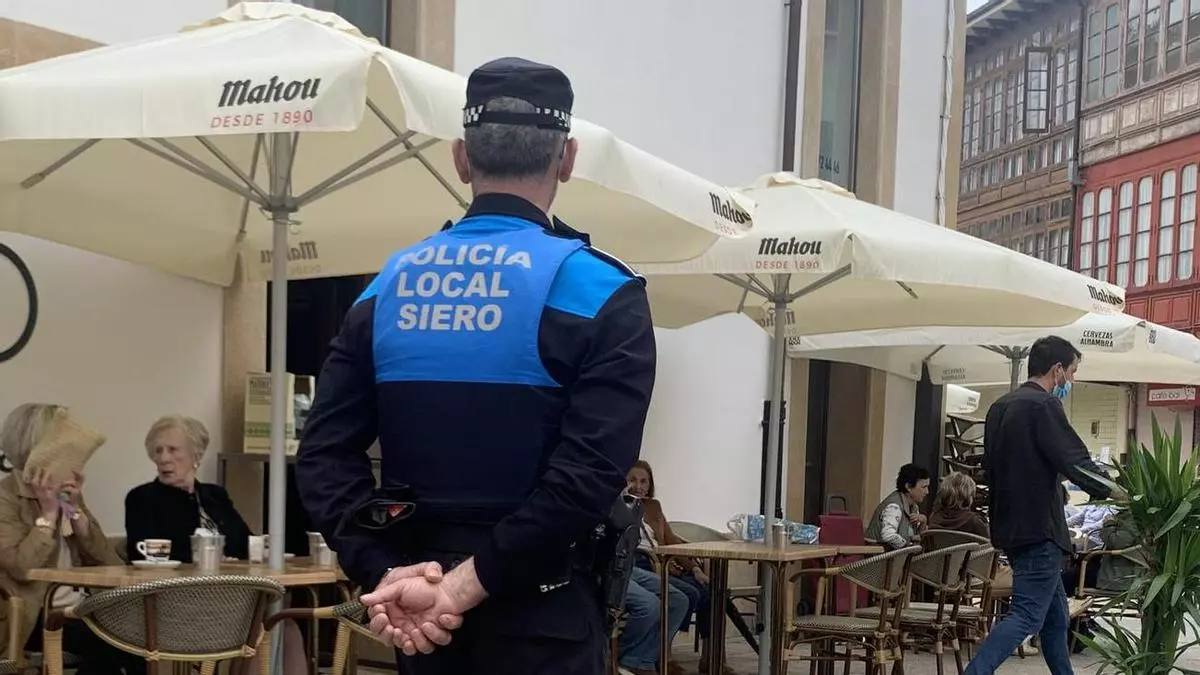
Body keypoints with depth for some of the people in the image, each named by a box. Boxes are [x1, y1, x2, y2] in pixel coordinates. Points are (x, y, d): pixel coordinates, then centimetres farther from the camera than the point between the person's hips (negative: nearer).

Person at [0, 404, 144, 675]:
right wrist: (49, 512, -16)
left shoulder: (65, 492, 13)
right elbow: (22, 568, -21)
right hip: (32, 617, -5)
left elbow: (104, 560, 4)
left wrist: (75, 508, -6)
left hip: (76, 607, 6)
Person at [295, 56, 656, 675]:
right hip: (539, 613, -4)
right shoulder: (598, 294, -11)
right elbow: (588, 477, -22)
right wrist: (467, 584, -18)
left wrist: (386, 572, -8)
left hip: (420, 609, 5)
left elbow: (323, 454, -2)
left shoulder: (386, 287, 4)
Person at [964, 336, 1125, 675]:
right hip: (1039, 529, -10)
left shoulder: (1001, 406, 15)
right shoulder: (1044, 405, -13)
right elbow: (1075, 461, -18)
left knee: (1055, 615, 17)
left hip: (1009, 527, 10)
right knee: (1027, 616, -10)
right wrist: (1113, 492, -6)